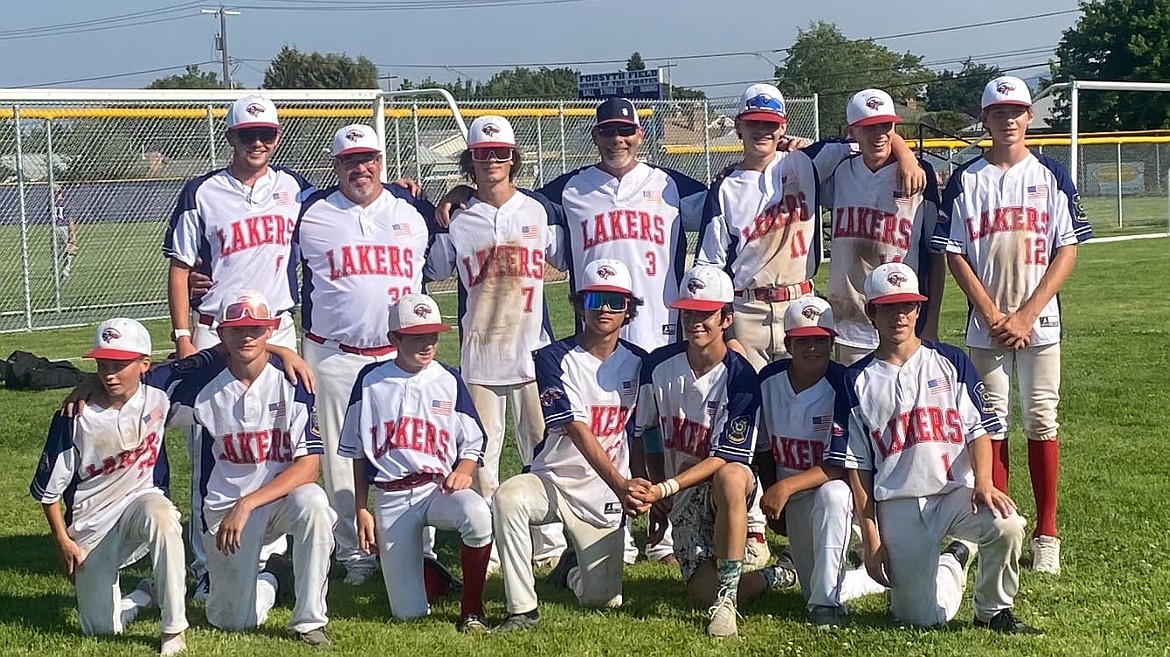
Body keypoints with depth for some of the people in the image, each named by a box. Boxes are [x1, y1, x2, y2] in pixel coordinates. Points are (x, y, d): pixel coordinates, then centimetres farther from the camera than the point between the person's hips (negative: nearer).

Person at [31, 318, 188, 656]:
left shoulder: (160, 398, -10)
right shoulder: (75, 417, -15)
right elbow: (47, 487, -4)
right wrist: (62, 540, -3)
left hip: (142, 502, 0)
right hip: (91, 525, 0)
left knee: (161, 516, -39)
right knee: (102, 628, -6)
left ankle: (174, 629, -26)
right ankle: (146, 594, 30)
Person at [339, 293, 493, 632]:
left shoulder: (449, 380, 3)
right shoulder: (371, 380, 3)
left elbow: (474, 444, 7)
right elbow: (358, 452, 9)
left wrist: (463, 470, -15)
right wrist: (361, 511, 4)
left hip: (440, 487, 0)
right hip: (391, 498, 0)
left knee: (477, 515, -38)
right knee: (409, 613, -4)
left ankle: (472, 608, -16)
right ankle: (429, 572, 33)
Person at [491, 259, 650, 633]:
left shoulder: (638, 363, 3)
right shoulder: (554, 359, -9)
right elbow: (577, 431, -20)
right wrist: (621, 485, -30)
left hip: (604, 495, 3)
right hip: (553, 479, -2)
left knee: (604, 600, -4)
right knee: (508, 497, -36)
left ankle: (573, 569, 33)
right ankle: (522, 610, -24)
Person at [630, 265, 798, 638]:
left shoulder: (740, 377, -15)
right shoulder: (659, 366, -2)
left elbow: (725, 458, -18)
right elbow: (649, 433, 12)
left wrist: (666, 488, -28)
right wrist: (657, 495, 6)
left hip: (727, 482, -4)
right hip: (681, 494, 4)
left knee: (730, 478, -42)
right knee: (702, 591, -12)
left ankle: (727, 596, -32)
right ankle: (771, 578, 19)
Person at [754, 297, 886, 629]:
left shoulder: (842, 386, -22)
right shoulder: (769, 381, -7)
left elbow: (841, 467, -27)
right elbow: (763, 448, 9)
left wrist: (786, 487, -34)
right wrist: (772, 498, 7)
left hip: (836, 487, -5)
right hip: (793, 501, 5)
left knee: (832, 495, -42)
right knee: (814, 592, 5)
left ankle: (827, 600, -28)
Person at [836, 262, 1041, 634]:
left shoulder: (951, 363, 7)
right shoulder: (858, 381, 5)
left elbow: (978, 430, 2)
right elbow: (857, 465, 3)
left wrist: (983, 483, -17)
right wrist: (870, 538, -2)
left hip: (956, 492, 0)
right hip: (898, 508, 0)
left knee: (1007, 525, -31)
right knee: (922, 618, -6)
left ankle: (993, 611, -3)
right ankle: (953, 561, 28)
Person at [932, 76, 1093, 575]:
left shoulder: (1052, 176, 3)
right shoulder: (965, 180, 4)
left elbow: (1067, 251, -1)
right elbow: (954, 255, 2)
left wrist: (1026, 315, -10)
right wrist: (992, 315, -8)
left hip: (1039, 322, 0)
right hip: (985, 324, 1)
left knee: (1041, 422, 0)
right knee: (992, 425, 3)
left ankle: (1046, 534, 8)